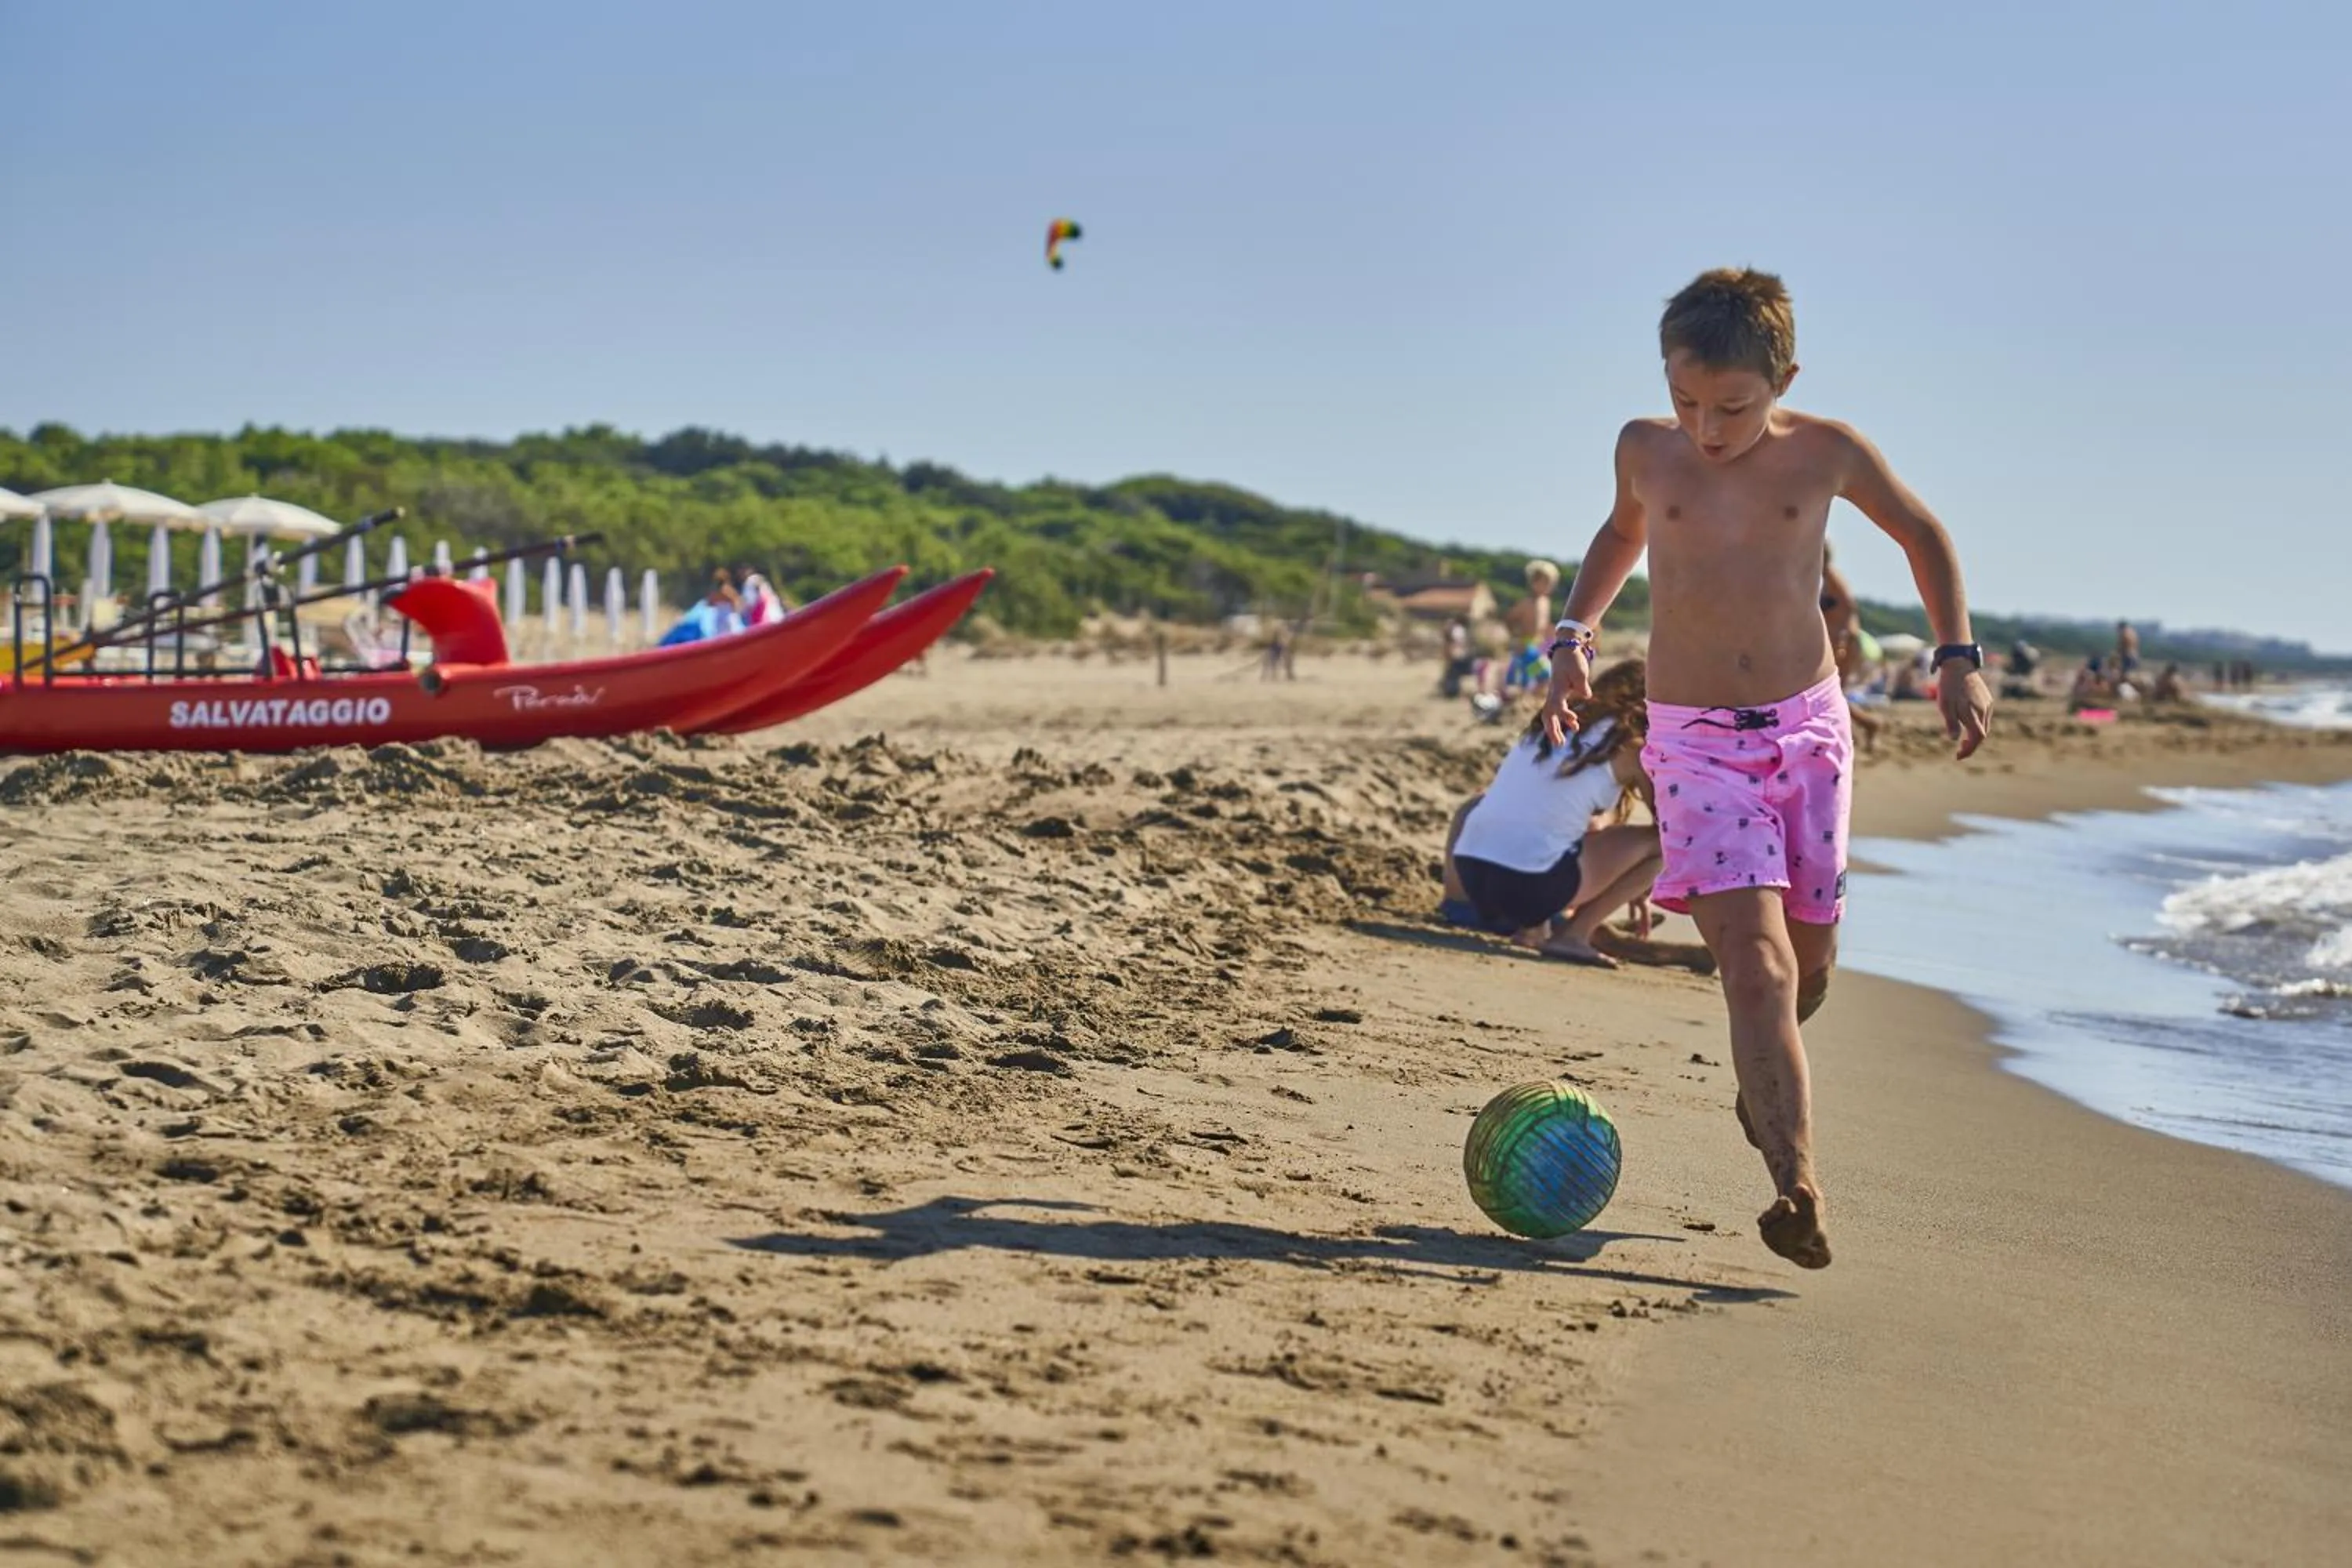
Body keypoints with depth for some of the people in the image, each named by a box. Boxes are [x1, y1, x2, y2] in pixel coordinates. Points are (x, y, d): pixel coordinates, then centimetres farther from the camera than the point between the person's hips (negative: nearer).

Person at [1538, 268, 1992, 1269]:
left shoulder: (1826, 454, -3)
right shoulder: (1646, 451, 0)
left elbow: (1921, 532, 14)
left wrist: (1958, 657, 6)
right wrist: (1574, 634, 10)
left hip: (1808, 727, 2)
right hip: (1694, 742, -1)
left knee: (1808, 959, 9)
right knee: (1756, 960, -18)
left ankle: (1765, 1081, 43)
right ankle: (1798, 1185, -27)